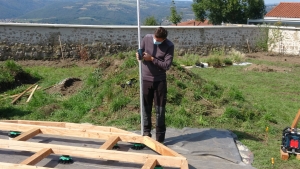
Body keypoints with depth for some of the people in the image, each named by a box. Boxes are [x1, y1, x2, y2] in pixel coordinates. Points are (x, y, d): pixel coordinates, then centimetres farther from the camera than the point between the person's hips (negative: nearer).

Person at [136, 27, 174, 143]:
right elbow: (140, 51, 7)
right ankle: (146, 131, 26)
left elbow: (167, 65, -17)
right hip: (145, 79, 2)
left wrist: (152, 59, -22)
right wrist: (138, 55, -16)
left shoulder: (169, 46, -13)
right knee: (146, 107, 11)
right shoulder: (147, 38, -5)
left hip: (160, 81, -2)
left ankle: (160, 137, 15)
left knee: (160, 109, 4)